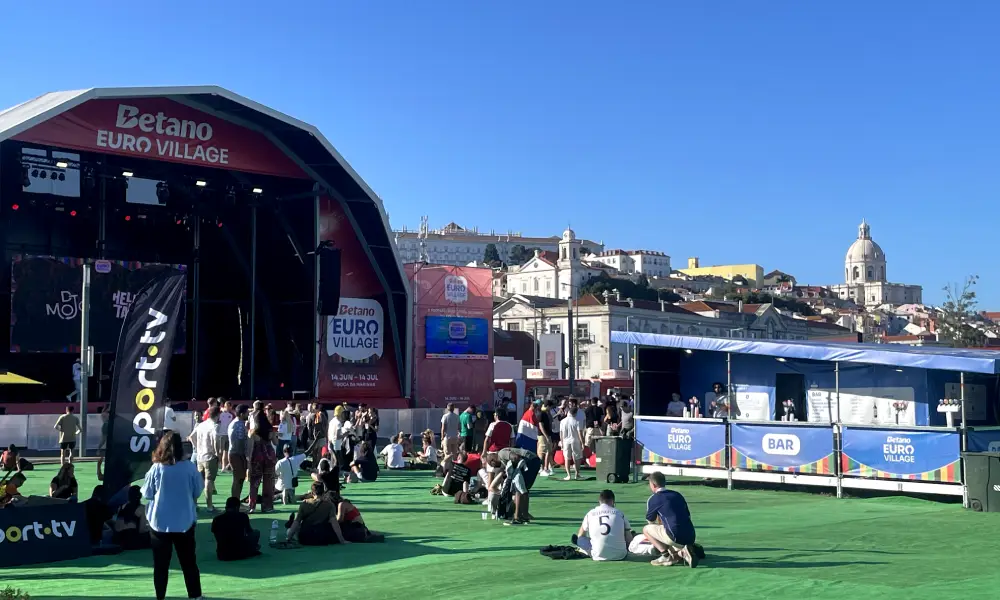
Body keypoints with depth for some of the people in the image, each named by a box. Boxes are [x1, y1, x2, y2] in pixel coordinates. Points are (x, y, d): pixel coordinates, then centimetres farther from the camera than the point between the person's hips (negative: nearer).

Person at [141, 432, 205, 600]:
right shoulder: (190, 467, -8)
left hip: (160, 523, -1)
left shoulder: (156, 469, -11)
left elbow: (146, 493, -2)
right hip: (185, 522, 1)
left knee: (161, 565, 9)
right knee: (189, 562, 11)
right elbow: (198, 491, 2)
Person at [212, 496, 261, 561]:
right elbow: (249, 531, 19)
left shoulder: (216, 520, 3)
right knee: (256, 533, 19)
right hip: (241, 553, -3)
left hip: (223, 556, 3)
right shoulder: (243, 516, 0)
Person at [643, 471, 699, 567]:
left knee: (646, 529, 12)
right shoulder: (677, 495, 19)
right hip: (691, 538, 7)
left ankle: (666, 556, -1)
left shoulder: (653, 499, 3)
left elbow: (650, 521, 17)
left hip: (676, 538, -6)